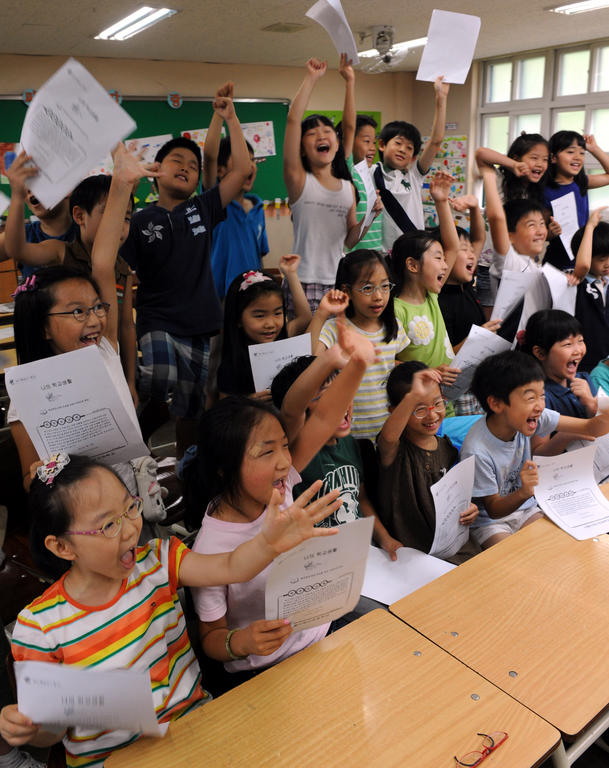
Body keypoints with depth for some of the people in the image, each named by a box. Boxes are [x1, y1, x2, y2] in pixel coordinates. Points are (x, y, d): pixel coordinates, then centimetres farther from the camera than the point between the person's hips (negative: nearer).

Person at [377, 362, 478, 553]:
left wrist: (466, 510, 1)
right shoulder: (394, 449, -14)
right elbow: (389, 436, -40)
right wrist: (414, 397, -55)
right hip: (403, 551, -7)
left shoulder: (446, 447, 7)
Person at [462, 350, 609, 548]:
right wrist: (524, 492, -39)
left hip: (524, 509, 6)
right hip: (489, 522, -6)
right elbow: (493, 509, -18)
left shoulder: (529, 417, -13)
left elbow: (590, 428, -12)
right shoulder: (476, 451, -30)